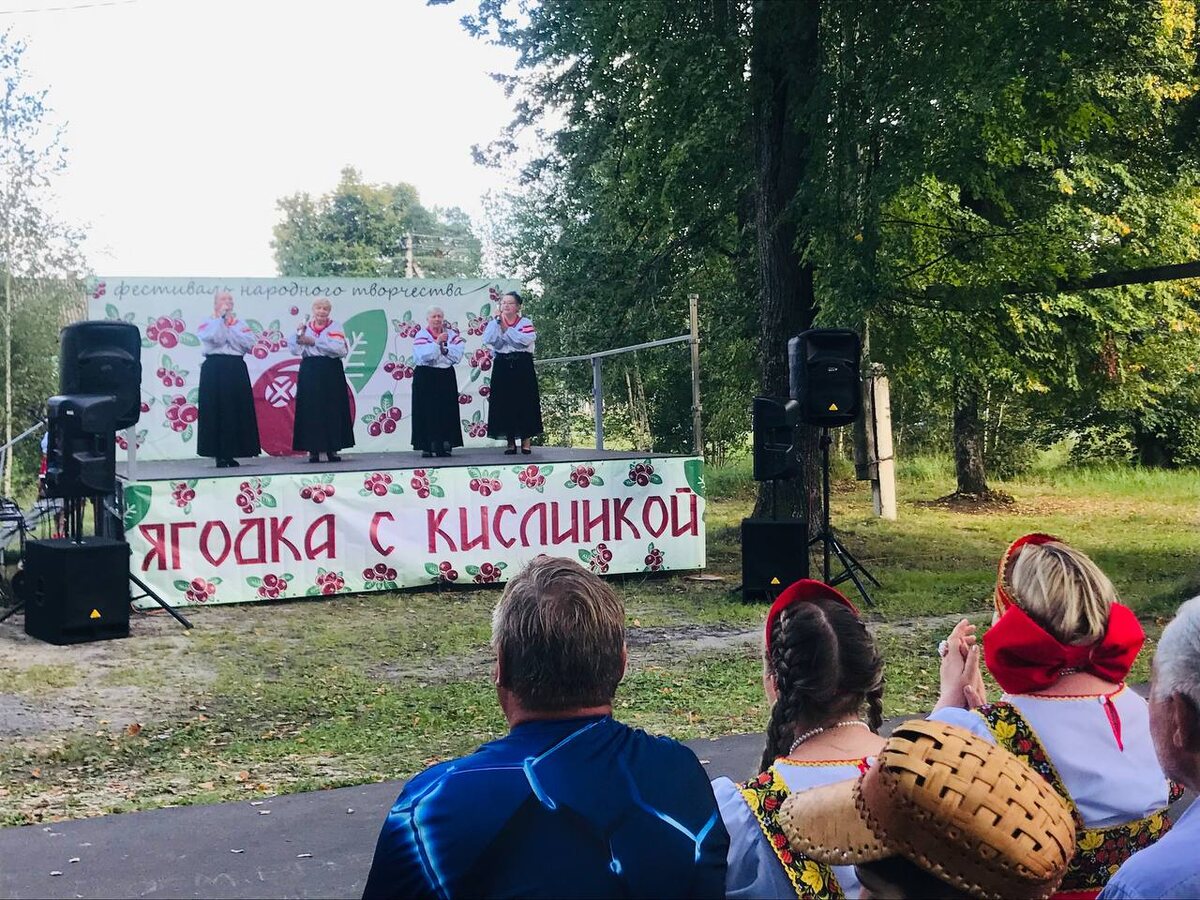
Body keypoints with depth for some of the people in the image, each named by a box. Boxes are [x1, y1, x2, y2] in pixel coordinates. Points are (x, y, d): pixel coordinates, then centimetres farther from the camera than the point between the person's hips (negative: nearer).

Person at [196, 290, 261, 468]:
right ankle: (219, 455, -3)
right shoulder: (207, 323, 7)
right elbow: (215, 338, -14)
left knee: (237, 411, 1)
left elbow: (249, 343, -3)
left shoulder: (240, 323, 15)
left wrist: (229, 327, -3)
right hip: (214, 371, -3)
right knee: (216, 411, -7)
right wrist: (221, 318, -5)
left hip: (236, 370, 3)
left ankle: (230, 453, 8)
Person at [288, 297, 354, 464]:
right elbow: (295, 349, 2)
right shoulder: (305, 327, 10)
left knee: (333, 409, -1)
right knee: (311, 409, -2)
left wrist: (314, 341, -14)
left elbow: (340, 348, -12)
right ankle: (313, 449, 2)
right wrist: (299, 335, -15)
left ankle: (332, 448, 6)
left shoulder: (335, 327, 5)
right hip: (309, 372, 1)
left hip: (331, 372, -1)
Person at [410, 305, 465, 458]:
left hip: (446, 377, 4)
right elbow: (424, 356, -18)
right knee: (427, 411, -4)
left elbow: (458, 354, -3)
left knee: (447, 411, 2)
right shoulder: (421, 335, -2)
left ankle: (444, 445, 7)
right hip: (426, 377, -4)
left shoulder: (451, 334, 9)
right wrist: (437, 343, -21)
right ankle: (426, 447, -1)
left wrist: (444, 349, -15)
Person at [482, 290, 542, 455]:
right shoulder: (494, 323, 10)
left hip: (522, 366, -2)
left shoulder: (525, 322, 4)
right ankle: (511, 442, 6)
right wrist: (497, 321, -12)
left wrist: (507, 329, -11)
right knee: (505, 403, 0)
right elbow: (487, 339, -9)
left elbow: (527, 339, -16)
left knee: (525, 402, -2)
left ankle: (526, 441, 5)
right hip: (502, 366, 2)